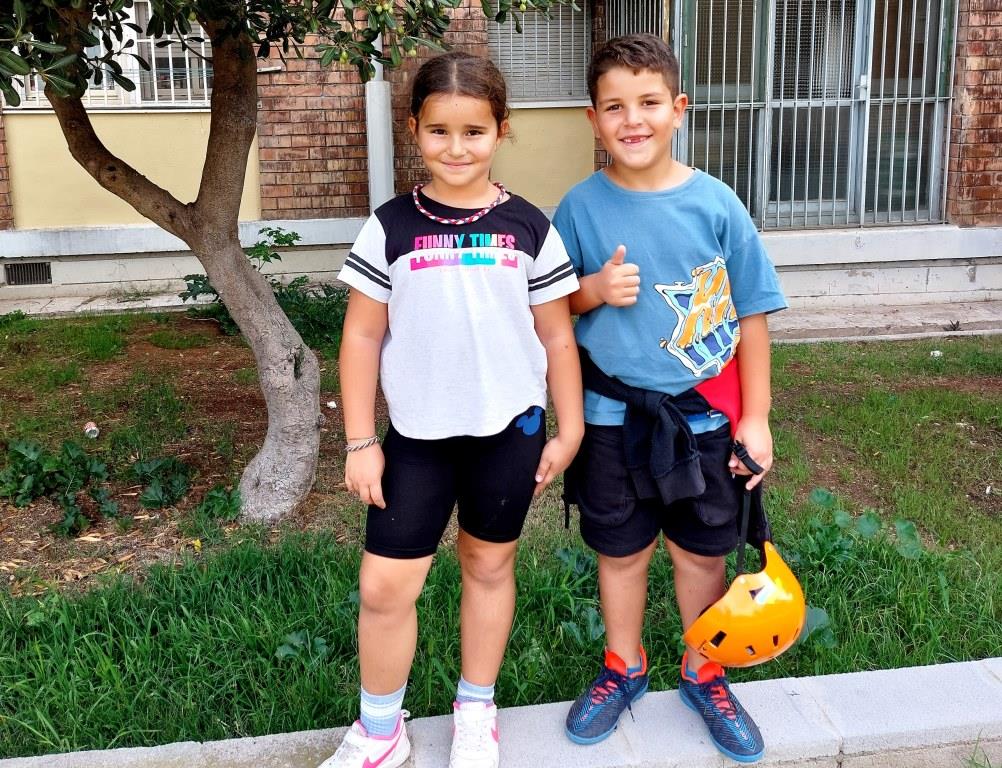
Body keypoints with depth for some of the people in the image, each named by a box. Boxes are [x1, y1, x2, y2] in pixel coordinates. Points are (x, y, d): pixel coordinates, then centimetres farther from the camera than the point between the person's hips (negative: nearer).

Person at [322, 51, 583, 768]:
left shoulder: (529, 227, -3)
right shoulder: (390, 226, -4)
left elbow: (557, 336, 3)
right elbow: (363, 336, -1)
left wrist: (568, 430, 4)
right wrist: (360, 441, -3)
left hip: (509, 430, 1)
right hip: (418, 434, 0)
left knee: (489, 565, 15)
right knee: (384, 585, 0)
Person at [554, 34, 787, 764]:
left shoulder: (715, 204, -9)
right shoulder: (581, 206, -6)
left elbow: (752, 315, -3)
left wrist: (756, 417, -4)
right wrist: (595, 290, -18)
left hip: (705, 415, 0)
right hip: (614, 415, 1)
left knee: (702, 552, 14)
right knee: (621, 550, 16)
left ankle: (703, 673, 38)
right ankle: (624, 669, 39)